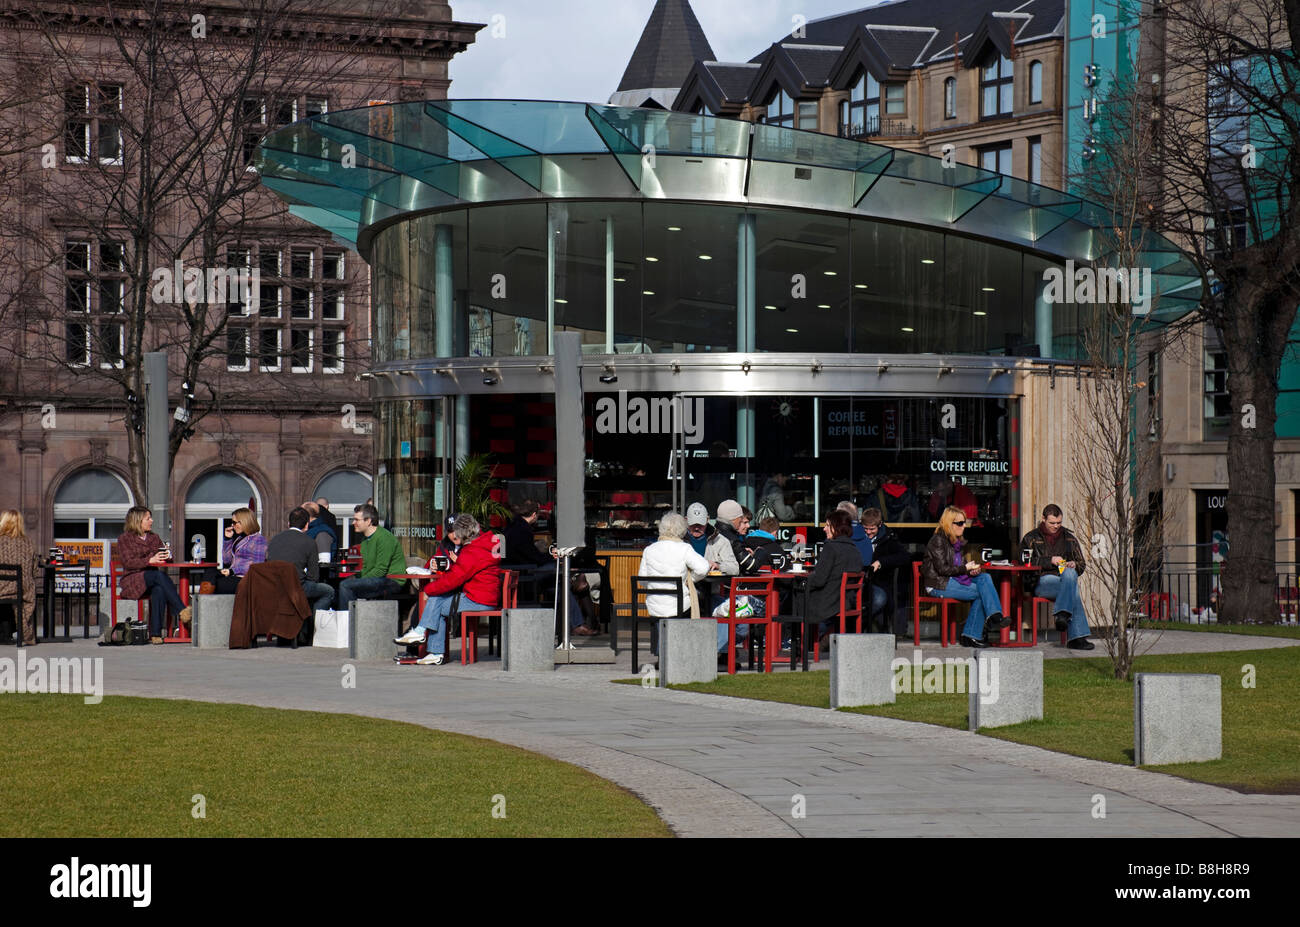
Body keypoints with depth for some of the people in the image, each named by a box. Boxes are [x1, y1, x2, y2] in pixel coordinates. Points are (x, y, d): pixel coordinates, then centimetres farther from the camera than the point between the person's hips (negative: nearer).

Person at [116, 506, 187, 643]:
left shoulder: (154, 538, 22)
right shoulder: (125, 539, 6)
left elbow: (163, 556, 21)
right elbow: (128, 562, -7)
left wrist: (167, 556, -5)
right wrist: (150, 560, -20)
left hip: (152, 580, 4)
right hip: (133, 579, -4)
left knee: (159, 590, -35)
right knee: (159, 575, -35)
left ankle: (155, 634, -42)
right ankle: (181, 610, -42)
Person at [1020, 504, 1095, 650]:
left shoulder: (1069, 538, 22)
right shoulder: (1031, 538, 14)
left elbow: (1081, 564, 23)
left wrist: (1074, 565, -2)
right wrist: (1049, 561, -9)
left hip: (1066, 578, 3)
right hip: (1042, 582, -3)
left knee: (1070, 573, -37)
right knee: (1072, 590, -33)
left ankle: (1063, 615, -46)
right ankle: (1077, 637, -40)